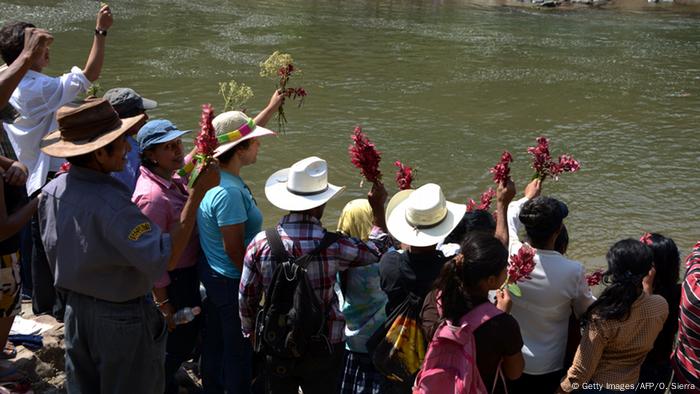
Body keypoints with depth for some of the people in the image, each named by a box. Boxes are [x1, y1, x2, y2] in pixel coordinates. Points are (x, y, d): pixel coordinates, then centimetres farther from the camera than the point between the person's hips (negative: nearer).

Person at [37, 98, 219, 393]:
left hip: (75, 310, 7)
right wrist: (198, 193, -34)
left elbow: (54, 254, 6)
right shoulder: (111, 202, -32)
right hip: (122, 317, -7)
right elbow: (166, 258, -34)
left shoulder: (51, 190, -7)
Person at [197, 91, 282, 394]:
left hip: (212, 274, 10)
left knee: (215, 340, 25)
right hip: (232, 281, -9)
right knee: (239, 349, 9)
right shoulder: (229, 192, -31)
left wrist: (272, 108, 22)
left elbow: (240, 139, 15)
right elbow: (234, 249, -27)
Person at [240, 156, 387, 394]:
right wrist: (378, 209, 12)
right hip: (322, 347, -2)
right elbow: (378, 250, -1)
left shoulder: (261, 243, -13)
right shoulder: (332, 245, -20)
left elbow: (246, 298, -2)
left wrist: (250, 332, 16)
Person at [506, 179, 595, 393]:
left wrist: (528, 198, 22)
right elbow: (586, 311, -7)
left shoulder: (511, 256, -20)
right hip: (548, 369, -2)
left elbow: (511, 218, 4)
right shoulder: (573, 271, -26)